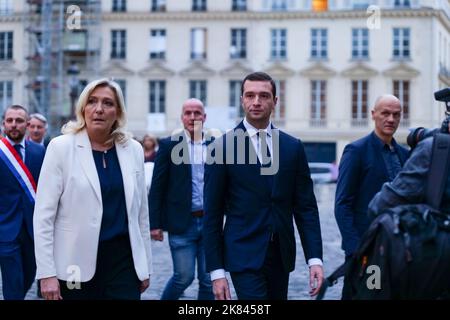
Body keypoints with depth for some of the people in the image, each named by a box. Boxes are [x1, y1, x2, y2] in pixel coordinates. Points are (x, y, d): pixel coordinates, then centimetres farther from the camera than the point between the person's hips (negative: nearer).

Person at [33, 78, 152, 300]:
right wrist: (47, 273, -11)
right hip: (78, 265, -2)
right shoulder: (61, 147, -4)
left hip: (123, 259, 2)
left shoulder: (133, 149, 6)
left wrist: (145, 267, 13)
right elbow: (44, 214, -6)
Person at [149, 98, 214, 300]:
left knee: (209, 279, 5)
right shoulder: (168, 145, -1)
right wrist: (155, 223, -6)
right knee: (184, 276, -1)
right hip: (182, 223, -3)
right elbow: (157, 187, -2)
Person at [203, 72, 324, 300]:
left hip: (281, 255, 4)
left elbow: (305, 207, 7)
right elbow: (212, 214, -3)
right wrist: (216, 271, -8)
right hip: (244, 255, -4)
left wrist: (315, 258, -3)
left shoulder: (293, 147, 7)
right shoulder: (222, 147, -4)